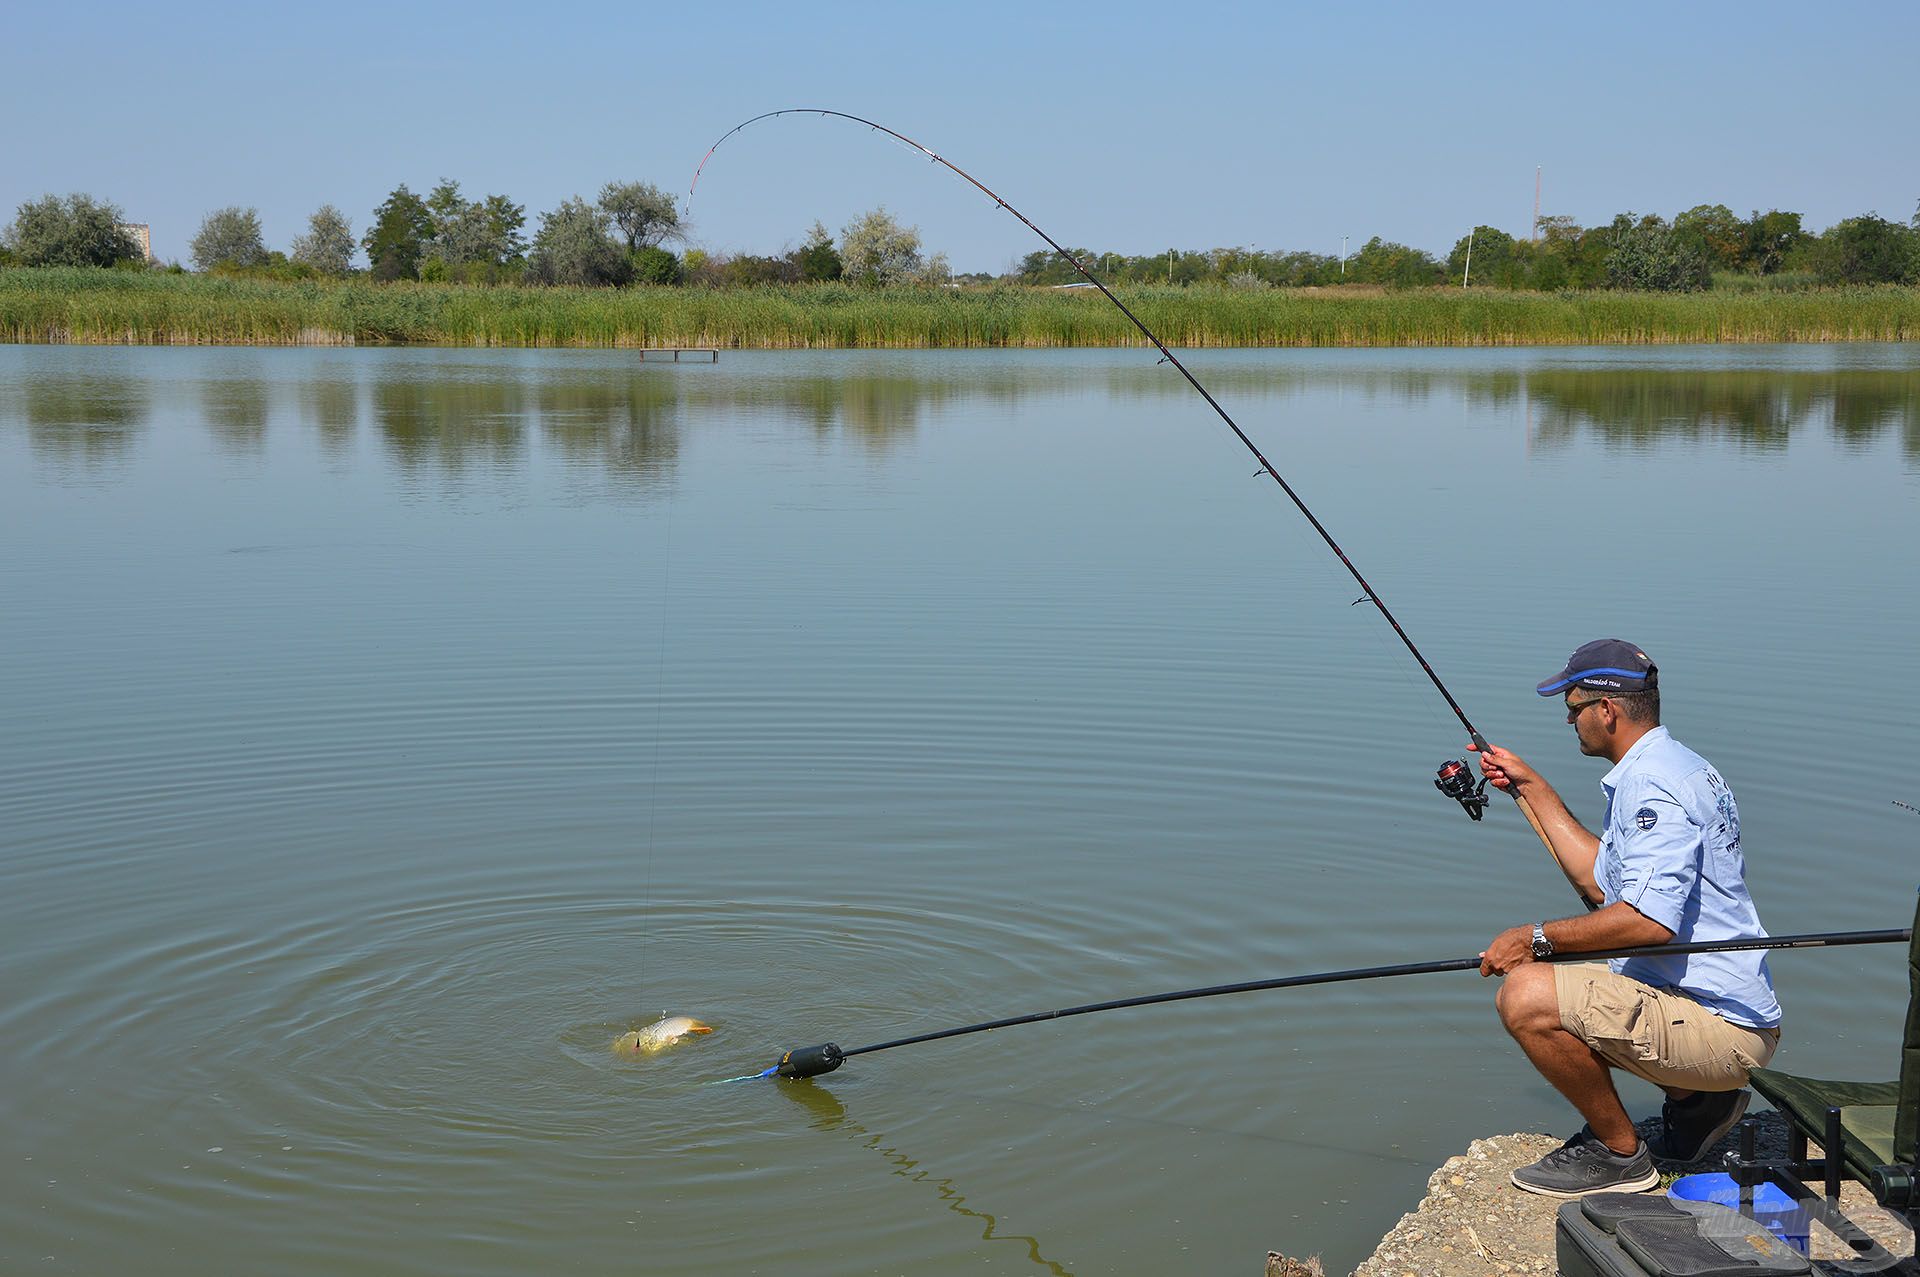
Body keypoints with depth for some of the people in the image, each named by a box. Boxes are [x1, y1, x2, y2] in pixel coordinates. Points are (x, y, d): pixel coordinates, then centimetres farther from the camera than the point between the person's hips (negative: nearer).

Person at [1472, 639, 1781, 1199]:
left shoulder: (1652, 785, -19)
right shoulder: (1669, 768, 15)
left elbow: (1650, 920, -31)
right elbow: (1601, 882, 22)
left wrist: (1537, 937, -21)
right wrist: (1532, 787, 25)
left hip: (1721, 1027, -11)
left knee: (1527, 996, -23)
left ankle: (1619, 1153, -5)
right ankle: (1694, 1098, 18)